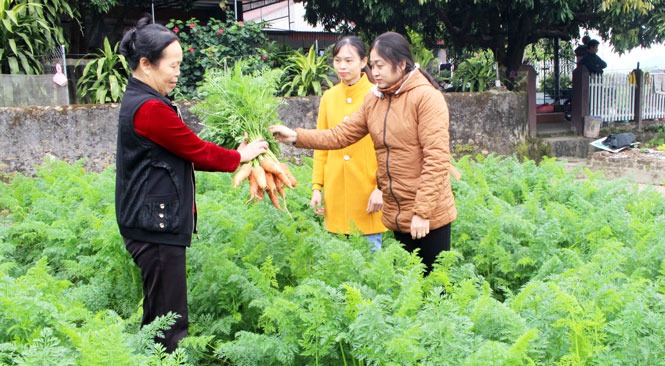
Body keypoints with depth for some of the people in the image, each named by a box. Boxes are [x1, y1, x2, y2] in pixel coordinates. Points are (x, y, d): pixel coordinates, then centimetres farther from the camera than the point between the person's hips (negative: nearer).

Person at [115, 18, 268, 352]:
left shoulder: (137, 102, 16)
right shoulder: (150, 109, -17)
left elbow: (184, 155, 17)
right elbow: (197, 151, -10)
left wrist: (233, 156, 11)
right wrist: (239, 157, 6)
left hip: (151, 224, 11)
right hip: (156, 226, -11)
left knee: (157, 317, 15)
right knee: (170, 324, -6)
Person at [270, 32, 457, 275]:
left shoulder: (426, 96, -13)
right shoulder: (374, 100, 9)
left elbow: (436, 158, -17)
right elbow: (340, 135, 6)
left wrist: (423, 211, -19)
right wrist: (296, 136, -7)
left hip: (429, 214, -6)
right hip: (396, 214, 7)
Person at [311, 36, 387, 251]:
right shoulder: (329, 97, 8)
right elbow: (321, 147, 12)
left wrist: (381, 187, -12)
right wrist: (316, 187, 7)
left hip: (366, 190, -4)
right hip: (336, 192, 4)